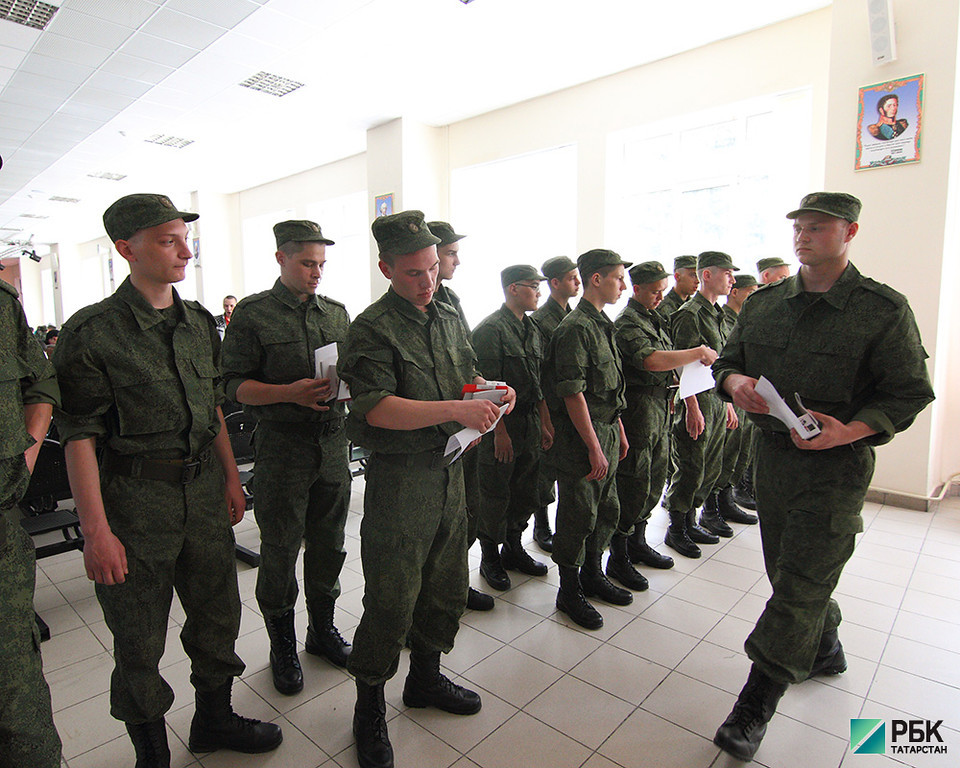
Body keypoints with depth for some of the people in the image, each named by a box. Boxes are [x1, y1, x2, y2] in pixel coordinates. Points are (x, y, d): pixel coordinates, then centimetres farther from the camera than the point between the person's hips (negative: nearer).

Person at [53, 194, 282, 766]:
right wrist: (96, 531, -15)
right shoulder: (92, 332, -11)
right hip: (135, 499, -5)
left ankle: (214, 718, 40)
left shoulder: (200, 322, 7)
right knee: (139, 639, 10)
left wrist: (231, 477, 13)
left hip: (205, 488, 5)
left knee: (218, 615, 17)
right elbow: (80, 436, -12)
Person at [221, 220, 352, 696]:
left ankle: (323, 630, 36)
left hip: (333, 446, 5)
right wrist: (288, 393, -22)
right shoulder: (252, 314, -4)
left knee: (328, 545, 15)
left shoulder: (337, 313, 11)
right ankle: (282, 645, 29)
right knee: (279, 552, 8)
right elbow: (234, 384, -8)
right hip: (280, 449, -4)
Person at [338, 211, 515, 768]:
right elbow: (376, 409, -23)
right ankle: (370, 707, 26)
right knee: (392, 600, 2)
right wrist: (456, 409, -29)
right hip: (399, 476, -7)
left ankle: (426, 678, 42)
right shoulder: (372, 329, -12)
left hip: (450, 469, 7)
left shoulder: (449, 318, 11)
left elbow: (468, 377, 19)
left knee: (448, 587, 19)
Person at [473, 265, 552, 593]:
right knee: (495, 498, 5)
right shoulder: (490, 329, -13)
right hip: (501, 424, -8)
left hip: (529, 424, 8)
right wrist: (500, 432, -18)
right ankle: (490, 558, 23)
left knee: (525, 493, 16)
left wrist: (545, 423, 12)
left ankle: (513, 550, 34)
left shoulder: (532, 329, 13)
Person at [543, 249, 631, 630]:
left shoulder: (602, 325, 14)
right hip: (581, 437, -9)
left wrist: (619, 432, 19)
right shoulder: (575, 328, -16)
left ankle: (593, 575, 36)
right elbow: (573, 395, -21)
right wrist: (594, 448, -21)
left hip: (606, 430, 9)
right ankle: (569, 592, 19)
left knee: (606, 510, 18)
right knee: (578, 516, 3)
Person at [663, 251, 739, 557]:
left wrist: (728, 403, 19)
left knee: (710, 469, 14)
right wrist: (693, 409, -22)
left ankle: (690, 522, 28)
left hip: (718, 399, 9)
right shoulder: (689, 314, -12)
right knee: (690, 469, -1)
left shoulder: (718, 314, 16)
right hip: (697, 399, -9)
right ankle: (676, 530, 13)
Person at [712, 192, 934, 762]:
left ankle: (756, 704, 10)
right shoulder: (764, 303, 6)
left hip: (836, 465, -5)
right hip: (771, 454, 6)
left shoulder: (884, 310, -8)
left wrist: (849, 431, -25)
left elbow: (909, 393, -8)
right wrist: (735, 381, -13)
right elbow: (728, 361, 11)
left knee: (799, 585, -3)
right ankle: (826, 651, 46)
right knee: (789, 570, 19)